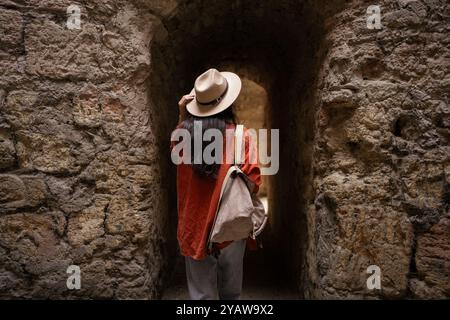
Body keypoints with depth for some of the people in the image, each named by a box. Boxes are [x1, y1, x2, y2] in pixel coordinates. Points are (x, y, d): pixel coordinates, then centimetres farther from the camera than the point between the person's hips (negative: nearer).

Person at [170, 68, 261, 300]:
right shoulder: (240, 136, -14)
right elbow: (253, 182, -13)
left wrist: (182, 117, 10)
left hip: (195, 227, 2)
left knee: (201, 294, 13)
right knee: (230, 292, 18)